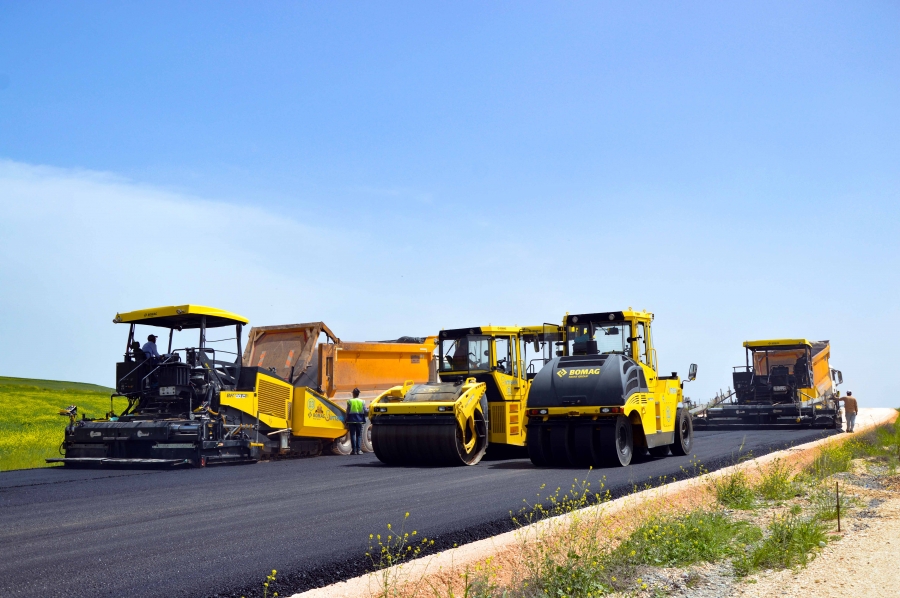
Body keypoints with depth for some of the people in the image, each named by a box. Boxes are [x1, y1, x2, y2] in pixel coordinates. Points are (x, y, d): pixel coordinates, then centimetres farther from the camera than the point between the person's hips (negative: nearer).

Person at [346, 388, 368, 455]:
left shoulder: (350, 401, -3)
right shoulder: (362, 402, 1)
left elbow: (348, 412, -3)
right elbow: (365, 411, 0)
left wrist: (347, 422, 4)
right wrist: (368, 409, 24)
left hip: (352, 421, -1)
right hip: (359, 421, 2)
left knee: (352, 435, 3)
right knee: (359, 435, 8)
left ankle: (354, 450, -1)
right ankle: (358, 450, 2)